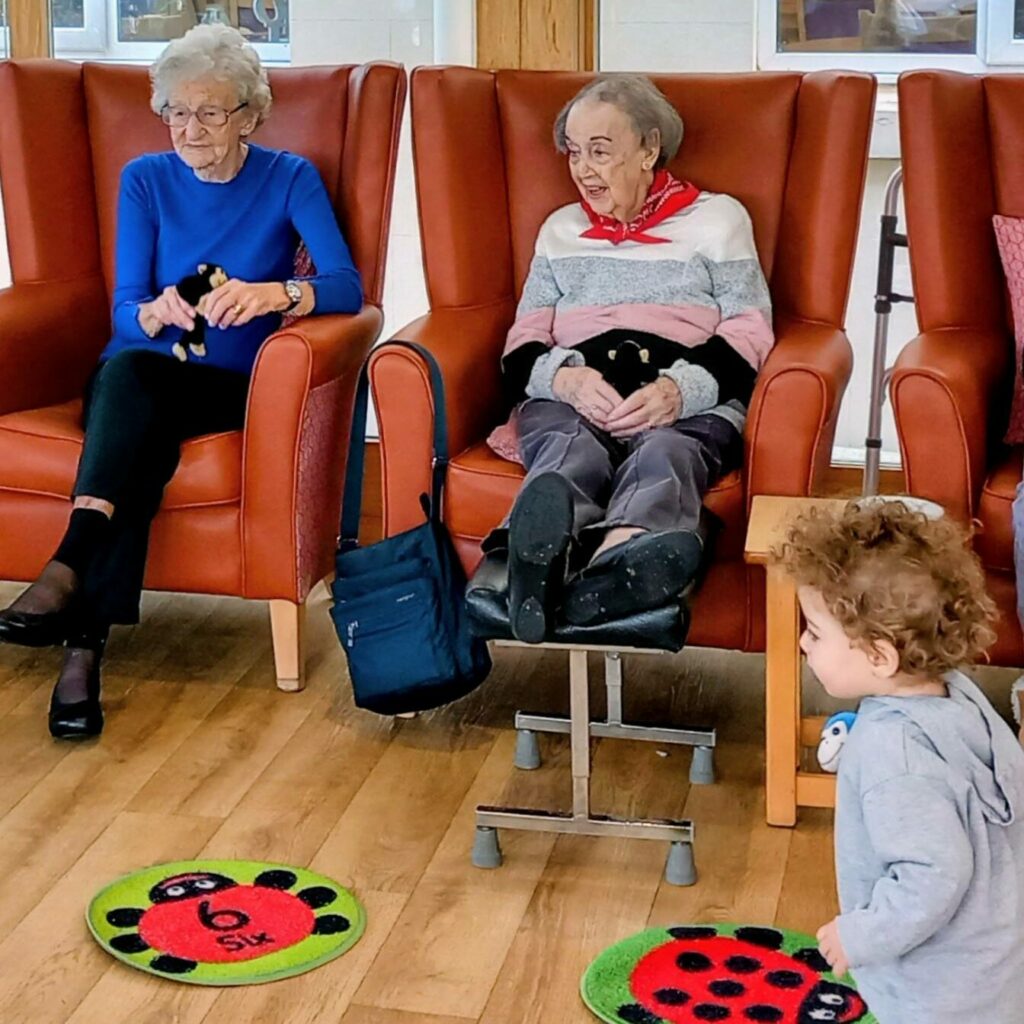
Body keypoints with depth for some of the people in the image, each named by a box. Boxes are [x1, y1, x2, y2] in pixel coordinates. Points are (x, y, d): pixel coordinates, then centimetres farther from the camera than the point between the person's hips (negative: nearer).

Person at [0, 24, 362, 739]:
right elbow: (125, 308, -2)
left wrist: (272, 293, -34)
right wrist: (156, 311, -26)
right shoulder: (146, 180, 7)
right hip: (133, 380, 1)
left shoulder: (290, 179, 2)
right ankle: (86, 638, -50)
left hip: (228, 386, -1)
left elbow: (347, 287, -14)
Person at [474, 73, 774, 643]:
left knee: (664, 450, -39)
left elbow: (749, 333, 9)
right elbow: (524, 344, 18)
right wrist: (565, 377, -9)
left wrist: (681, 389, -14)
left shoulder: (717, 218, 22)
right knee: (570, 448, -37)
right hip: (572, 394, 2)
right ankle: (545, 547, -74)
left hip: (691, 401, -1)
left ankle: (615, 563, -74)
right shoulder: (561, 228, 31)